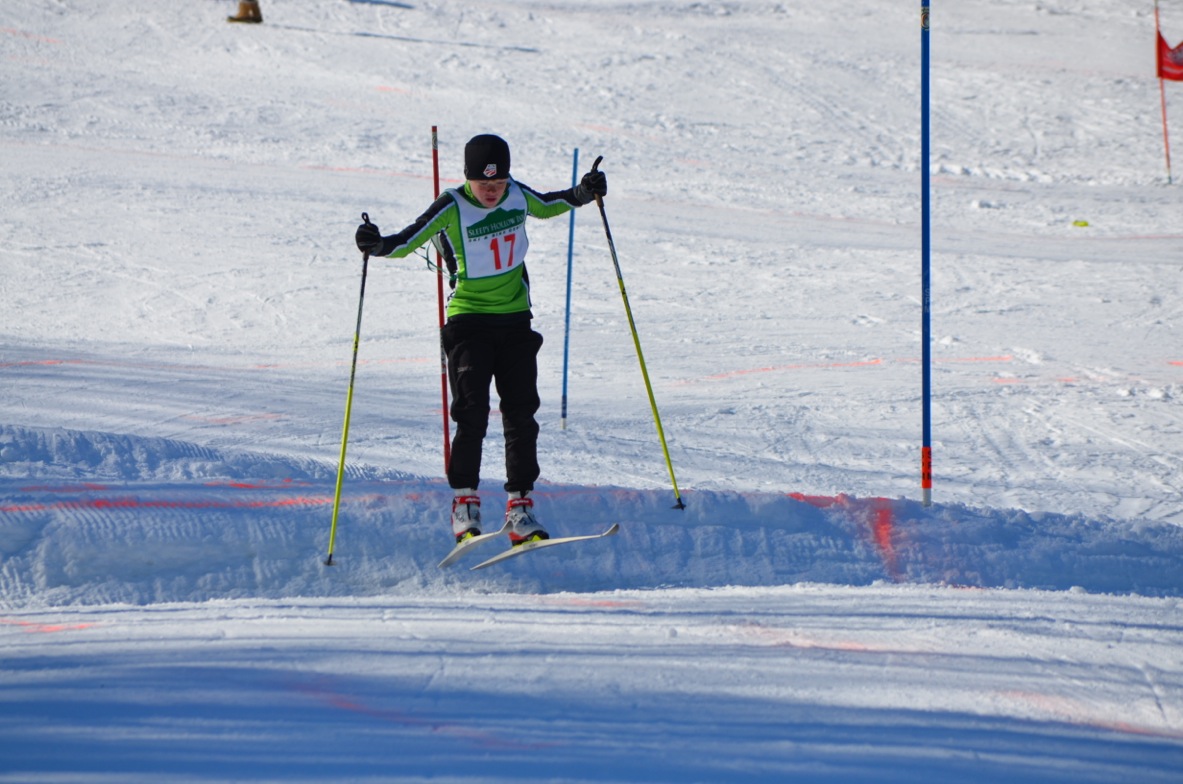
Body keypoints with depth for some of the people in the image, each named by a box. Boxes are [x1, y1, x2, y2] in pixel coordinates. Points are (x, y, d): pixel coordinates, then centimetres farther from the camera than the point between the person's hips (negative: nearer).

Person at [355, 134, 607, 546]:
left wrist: (582, 194, 7)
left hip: (515, 319, 4)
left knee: (521, 413, 1)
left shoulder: (518, 195, 0)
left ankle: (520, 504, 7)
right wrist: (378, 245, -34)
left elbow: (548, 206, 21)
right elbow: (409, 240, -15)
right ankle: (464, 501, -3)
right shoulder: (452, 208, -14)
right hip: (468, 321, -4)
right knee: (472, 413, -13)